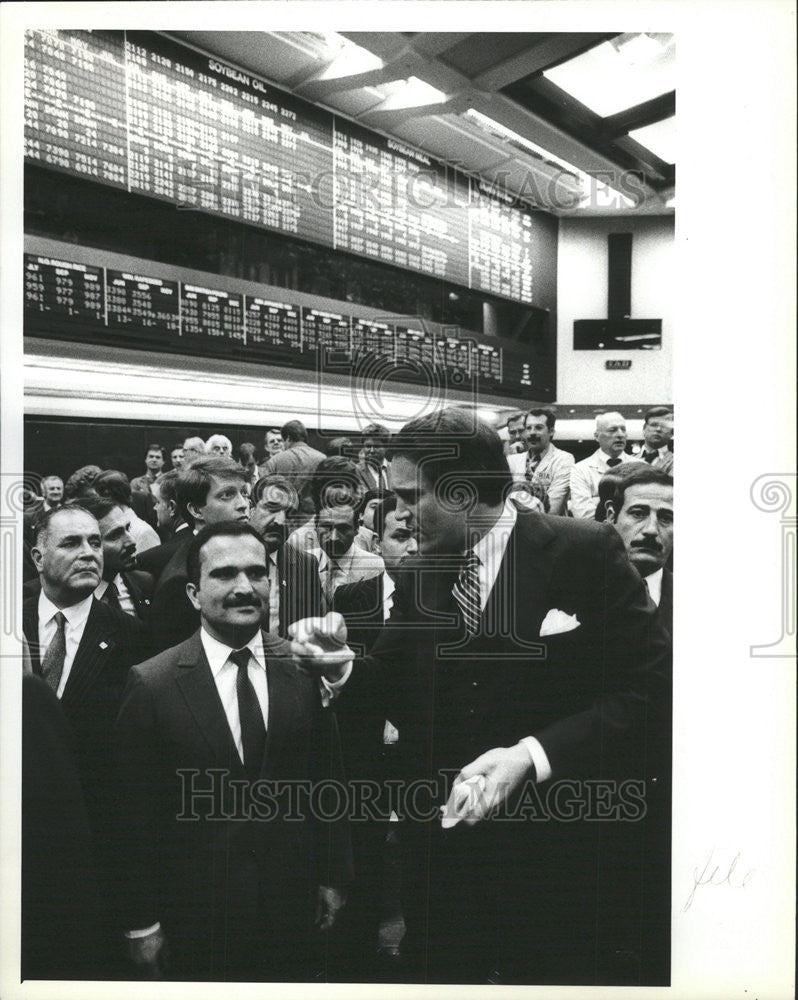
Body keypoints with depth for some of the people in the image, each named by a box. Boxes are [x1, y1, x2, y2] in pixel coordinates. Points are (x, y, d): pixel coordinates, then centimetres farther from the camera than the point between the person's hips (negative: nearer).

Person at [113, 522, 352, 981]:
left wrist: (334, 876, 7)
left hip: (291, 905, 3)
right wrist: (142, 924, -5)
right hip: (195, 912, -2)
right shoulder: (152, 684, -10)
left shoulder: (305, 668, -2)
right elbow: (137, 817, -7)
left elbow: (328, 780, 5)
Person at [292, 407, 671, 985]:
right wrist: (341, 665, -13)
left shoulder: (587, 553, -12)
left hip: (558, 856, -4)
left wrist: (531, 755, -23)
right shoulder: (420, 578, 5)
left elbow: (651, 689, -15)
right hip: (441, 851, 4)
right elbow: (392, 687, 9)